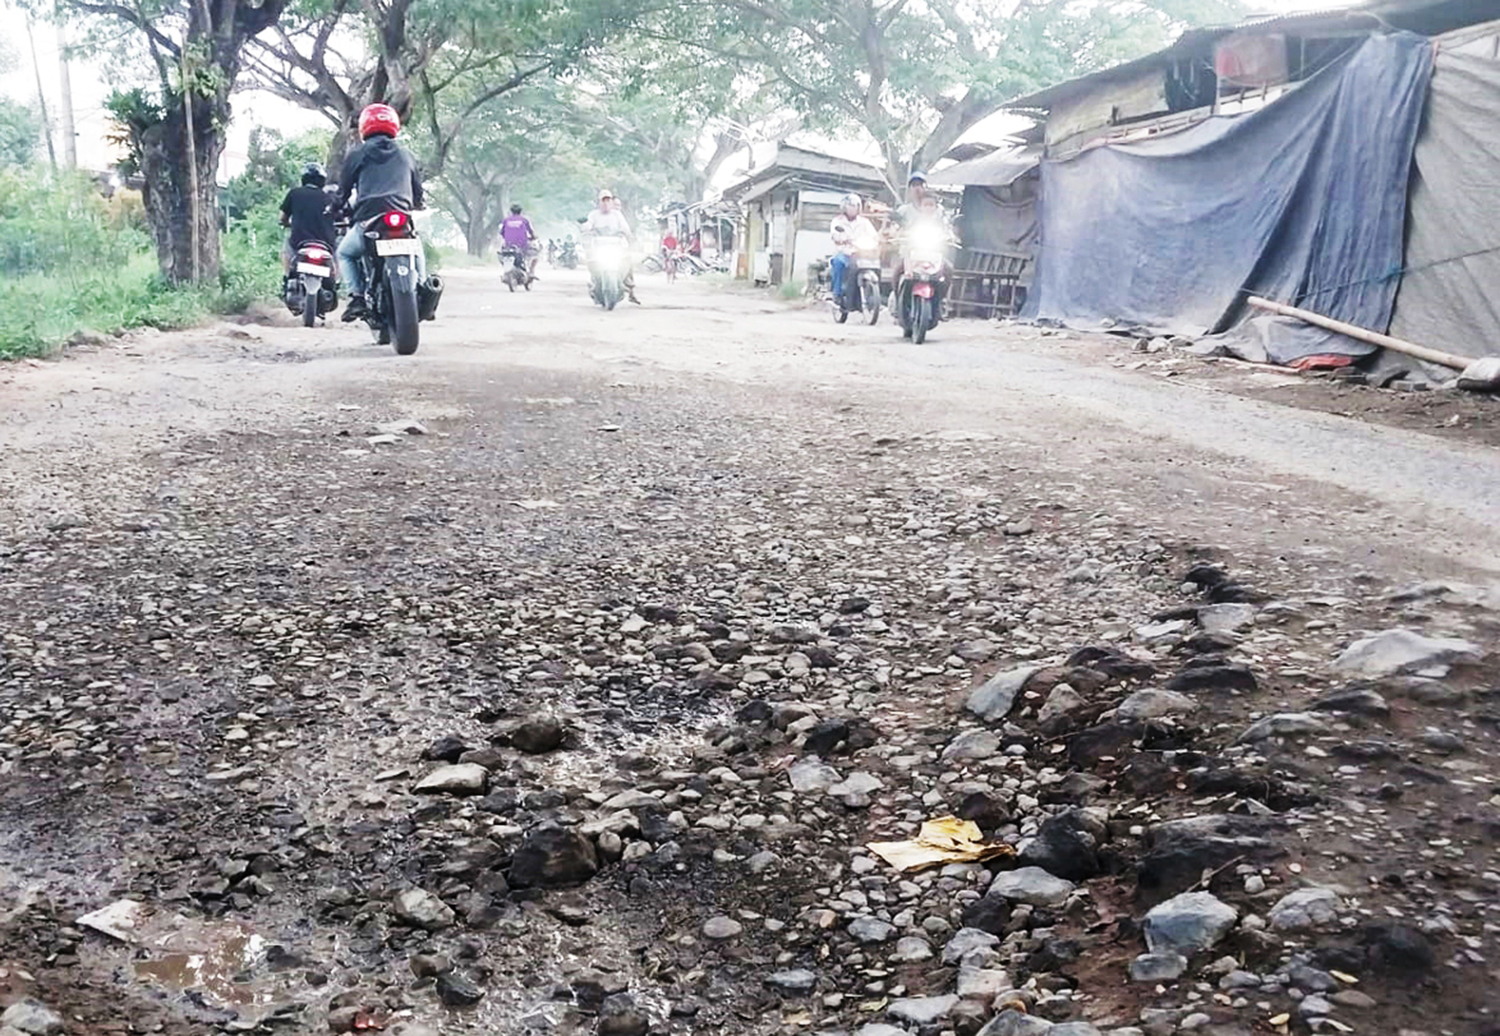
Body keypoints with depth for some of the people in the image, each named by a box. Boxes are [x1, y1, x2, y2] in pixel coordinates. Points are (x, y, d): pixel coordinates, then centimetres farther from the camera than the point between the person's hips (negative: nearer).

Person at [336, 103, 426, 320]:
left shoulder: (357, 155, 11)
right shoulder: (406, 156, 19)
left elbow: (343, 191, 12)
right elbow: (419, 197, 24)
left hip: (367, 221, -2)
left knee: (345, 254, 24)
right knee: (417, 256, 31)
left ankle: (357, 295, 1)